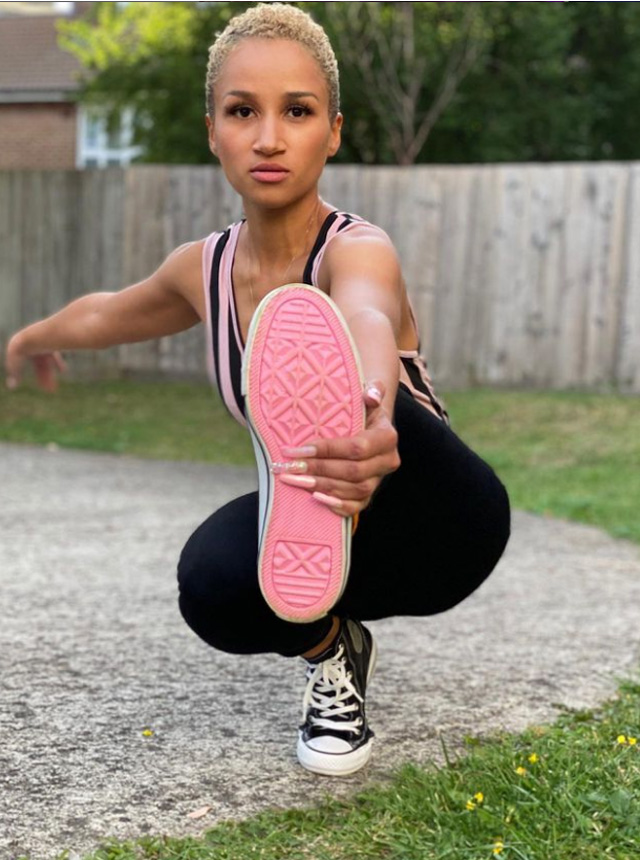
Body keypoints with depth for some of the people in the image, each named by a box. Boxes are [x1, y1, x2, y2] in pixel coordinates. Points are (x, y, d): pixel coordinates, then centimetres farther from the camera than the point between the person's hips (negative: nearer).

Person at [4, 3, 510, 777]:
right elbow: (108, 314, 17)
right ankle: (333, 649, 6)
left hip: (439, 522, -7)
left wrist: (370, 417, -76)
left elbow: (368, 322, -53)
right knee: (216, 584, -28)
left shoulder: (357, 250, -26)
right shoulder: (204, 269, -7)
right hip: (323, 534, 7)